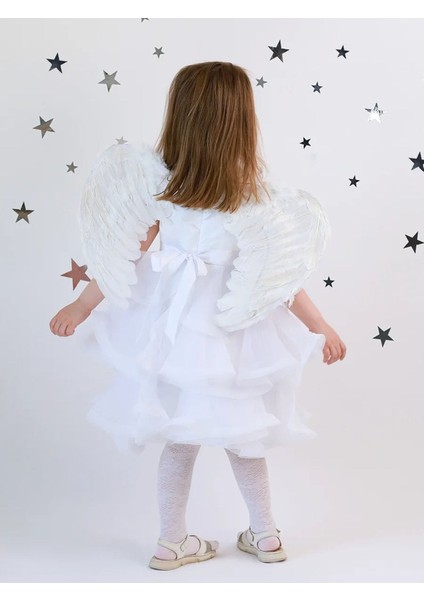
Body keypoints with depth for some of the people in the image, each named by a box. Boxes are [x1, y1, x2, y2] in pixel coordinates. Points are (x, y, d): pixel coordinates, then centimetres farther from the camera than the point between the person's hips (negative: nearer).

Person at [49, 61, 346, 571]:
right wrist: (320, 328, 0)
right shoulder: (255, 200, -17)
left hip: (171, 326, 2)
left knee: (180, 439, 16)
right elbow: (282, 279, -12)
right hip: (227, 335, -2)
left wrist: (81, 306, 7)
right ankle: (265, 534, 34)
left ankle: (172, 542, 28)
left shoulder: (157, 182, -10)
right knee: (241, 435, 18)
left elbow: (124, 255, -5)